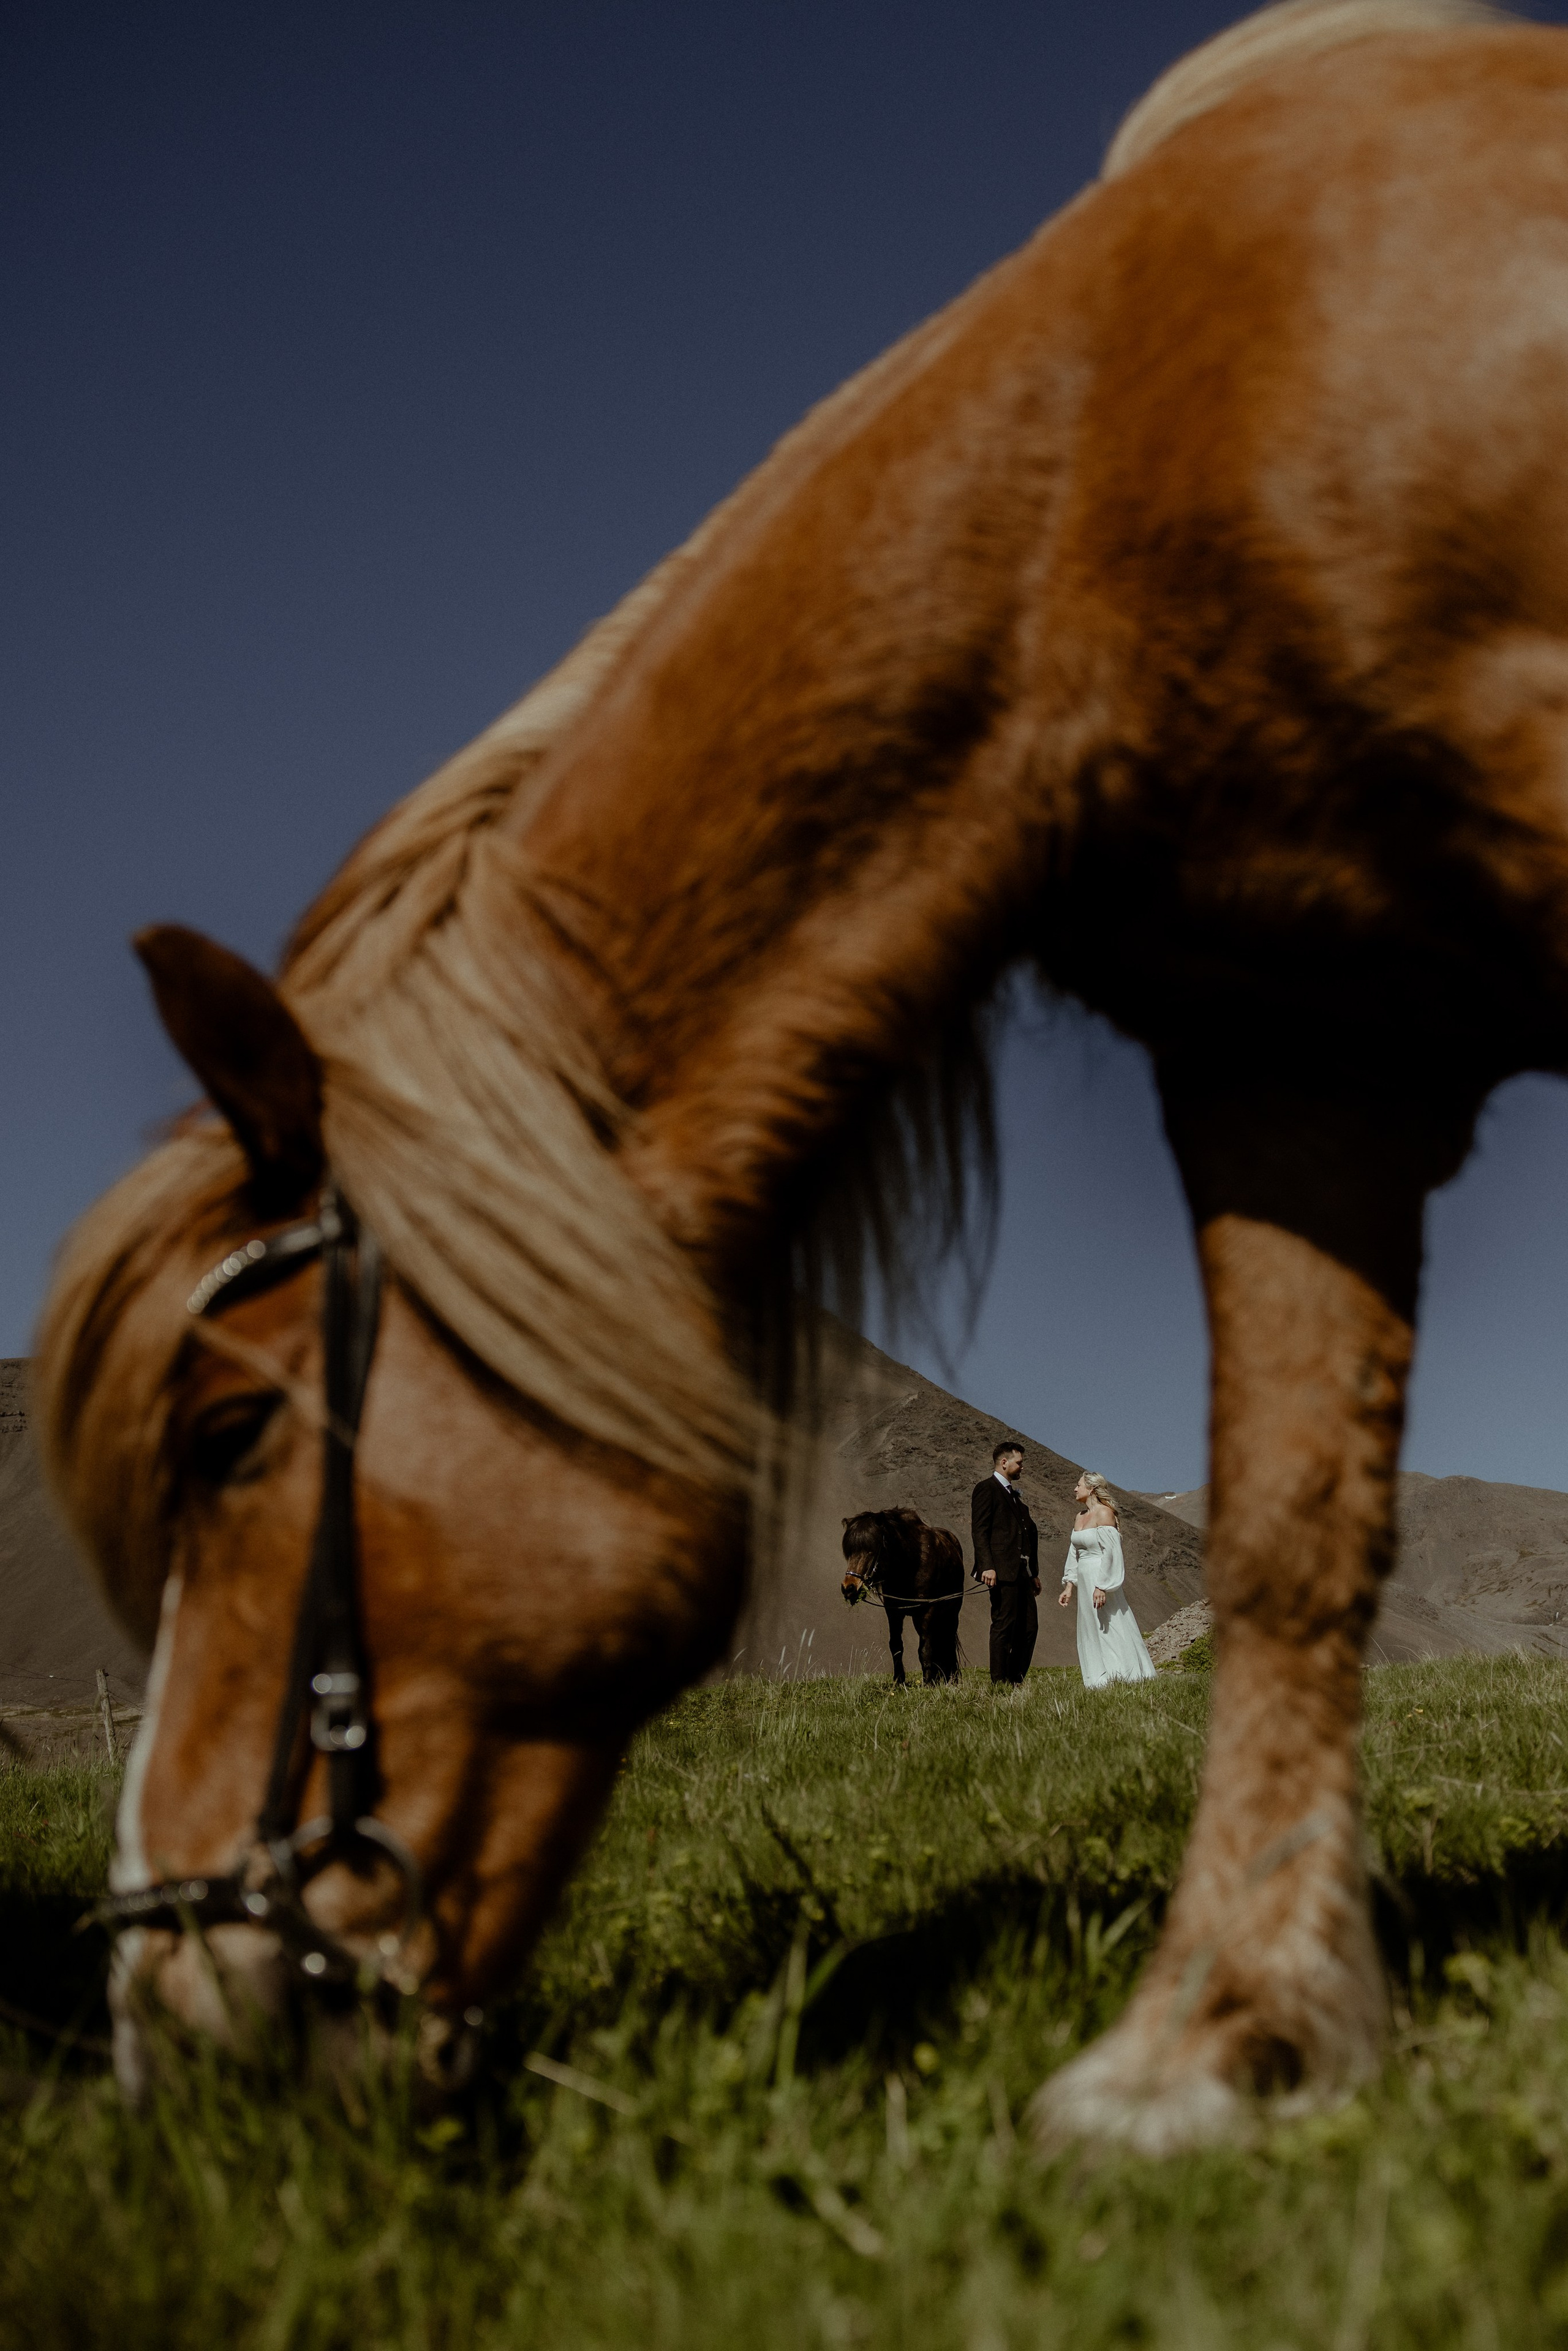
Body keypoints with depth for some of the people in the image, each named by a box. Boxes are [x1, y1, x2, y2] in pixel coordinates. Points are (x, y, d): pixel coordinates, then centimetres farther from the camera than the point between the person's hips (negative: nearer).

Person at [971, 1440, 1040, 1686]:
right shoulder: (986, 1489, -3)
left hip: (1022, 1572, 9)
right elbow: (979, 1530, -12)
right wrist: (987, 1566, -21)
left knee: (1029, 1627, 6)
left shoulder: (1015, 1495, 24)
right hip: (1002, 1571, -9)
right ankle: (1000, 1682, -3)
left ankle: (1015, 1681, 13)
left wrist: (1034, 1572, 20)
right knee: (1004, 1625, -7)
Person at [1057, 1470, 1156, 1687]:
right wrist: (1069, 1586, 13)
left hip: (1102, 1580, -9)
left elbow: (1111, 1551, -18)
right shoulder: (1080, 1517, 14)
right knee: (1090, 1633, 9)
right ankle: (1099, 1682, 14)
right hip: (1085, 1581, 9)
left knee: (1111, 1630, -5)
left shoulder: (1104, 1513, -12)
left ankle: (1128, 1676, 1)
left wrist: (1102, 1587, -22)